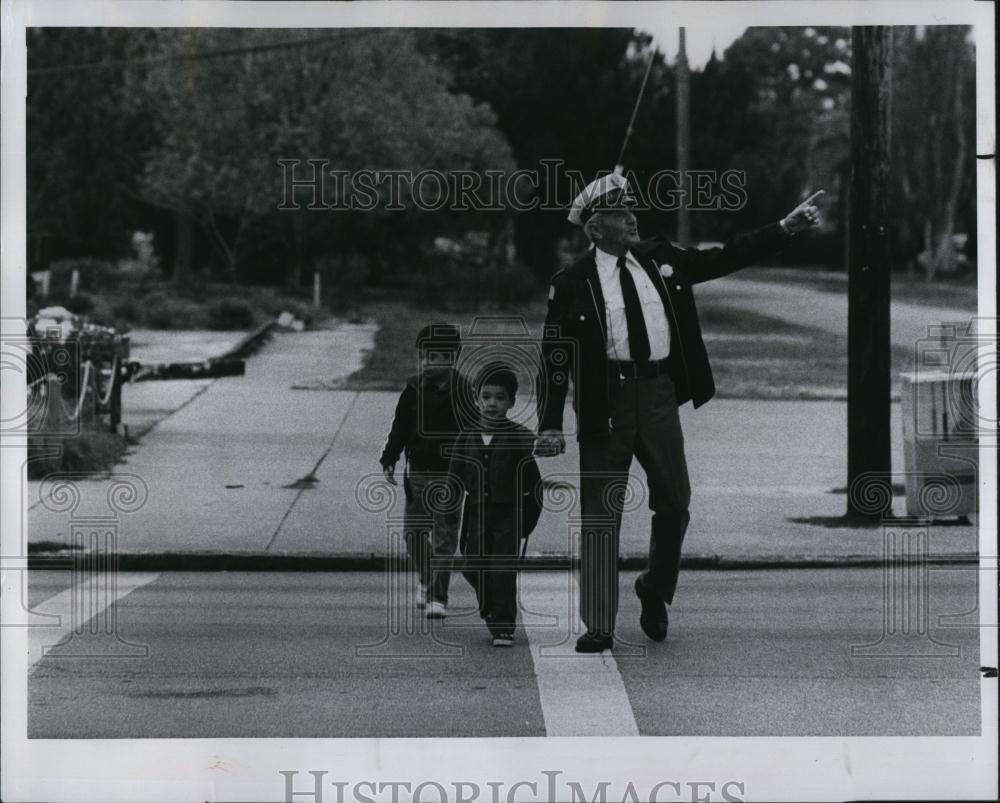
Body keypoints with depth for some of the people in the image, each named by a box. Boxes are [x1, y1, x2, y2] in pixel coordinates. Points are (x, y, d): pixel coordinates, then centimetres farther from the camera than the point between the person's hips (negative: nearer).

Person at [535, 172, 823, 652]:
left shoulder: (661, 260, 8)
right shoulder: (572, 284, -5)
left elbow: (725, 258, 11)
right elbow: (555, 358, -6)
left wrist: (785, 229, 5)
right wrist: (550, 425, -11)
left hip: (658, 396, 4)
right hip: (606, 401, -4)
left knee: (674, 504, 10)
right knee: (601, 515, 0)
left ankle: (655, 594, 34)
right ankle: (598, 627, 7)